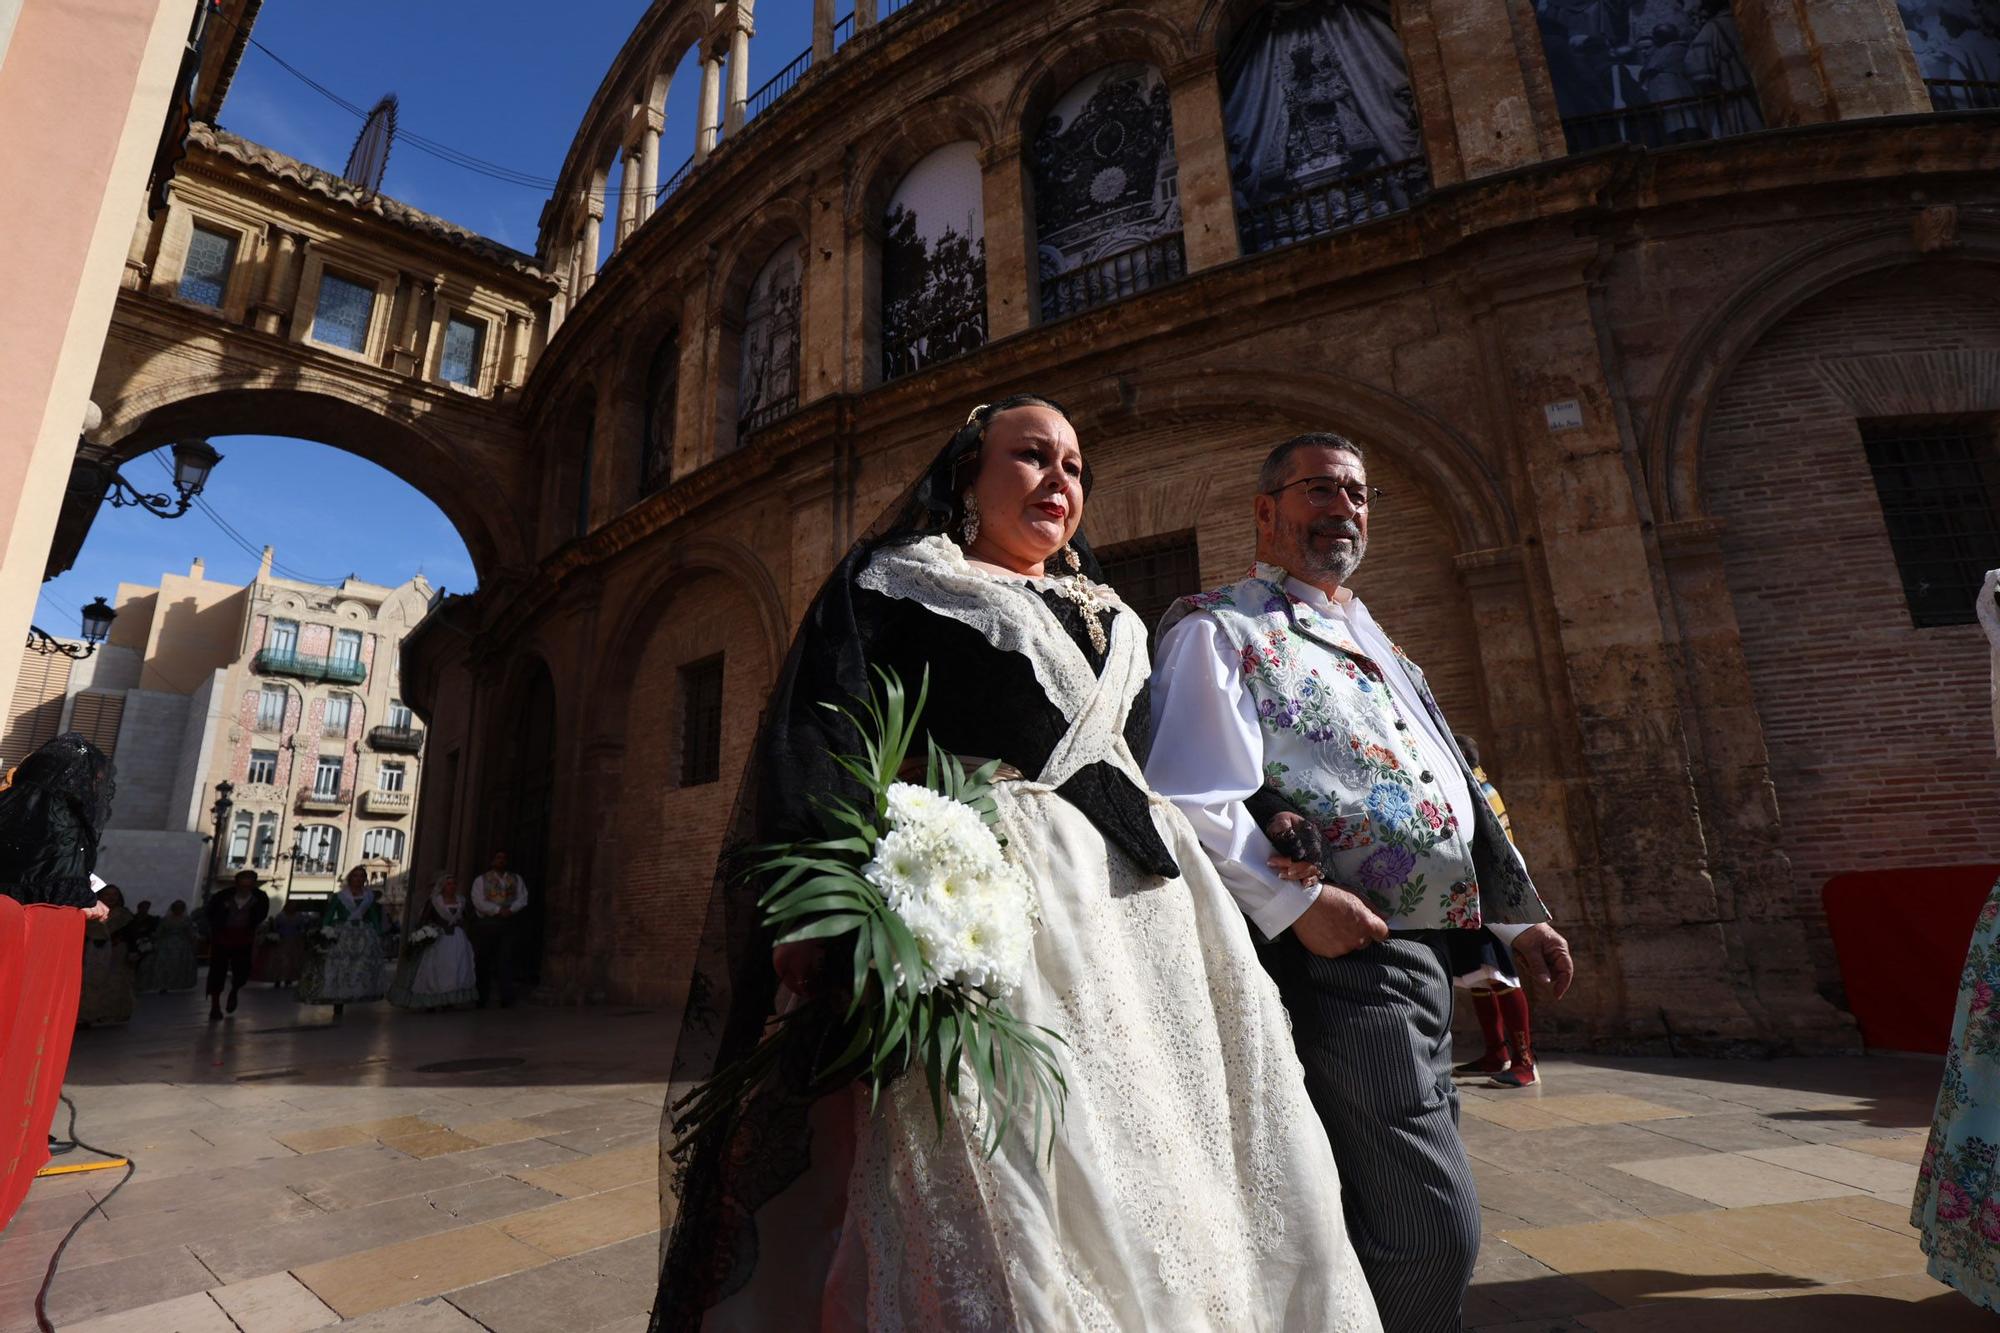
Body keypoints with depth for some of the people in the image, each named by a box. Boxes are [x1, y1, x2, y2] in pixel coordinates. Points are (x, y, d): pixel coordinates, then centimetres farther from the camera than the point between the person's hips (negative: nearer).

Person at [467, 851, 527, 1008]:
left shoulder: (517, 880, 15)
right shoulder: (481, 880, 7)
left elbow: (522, 899, 4)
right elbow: (479, 902, -6)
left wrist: (510, 909, -15)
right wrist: (498, 910, -16)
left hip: (509, 925, 1)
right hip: (486, 923, -1)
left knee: (506, 960, -9)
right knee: (484, 962, 3)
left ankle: (507, 999, -15)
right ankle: (481, 1000, 15)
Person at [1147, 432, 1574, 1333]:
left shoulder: (1371, 642, 21)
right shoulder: (1221, 632, -7)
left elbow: (1448, 796, 25)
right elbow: (1192, 806, -19)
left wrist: (1516, 916, 22)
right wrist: (1295, 903, -23)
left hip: (1422, 958, 9)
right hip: (1345, 962, -9)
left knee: (1402, 1229, 18)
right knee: (1433, 1232, -8)